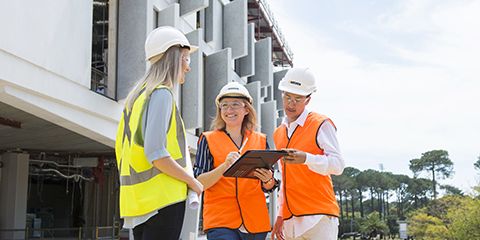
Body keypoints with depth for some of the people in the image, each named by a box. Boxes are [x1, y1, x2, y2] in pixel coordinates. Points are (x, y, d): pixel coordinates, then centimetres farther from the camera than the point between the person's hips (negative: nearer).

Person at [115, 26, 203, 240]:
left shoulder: (136, 96, 19)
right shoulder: (161, 94, -8)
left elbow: (121, 148, 20)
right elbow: (156, 154, -18)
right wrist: (193, 182, -8)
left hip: (139, 202, 9)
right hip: (163, 199, -9)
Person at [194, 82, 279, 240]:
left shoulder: (260, 140, 11)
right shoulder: (208, 139, 4)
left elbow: (268, 187, 13)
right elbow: (199, 183, -4)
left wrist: (268, 180, -10)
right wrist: (225, 166, -19)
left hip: (254, 221, 3)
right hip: (220, 221, -3)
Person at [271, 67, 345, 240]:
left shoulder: (321, 125, -2)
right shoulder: (278, 133, 18)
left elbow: (338, 165, -12)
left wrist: (306, 158, -28)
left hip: (319, 216, -6)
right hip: (291, 221, 6)